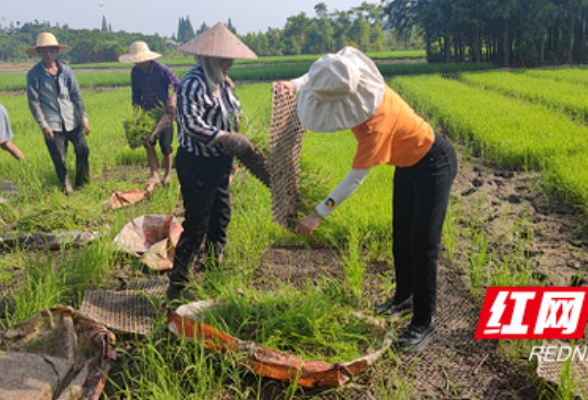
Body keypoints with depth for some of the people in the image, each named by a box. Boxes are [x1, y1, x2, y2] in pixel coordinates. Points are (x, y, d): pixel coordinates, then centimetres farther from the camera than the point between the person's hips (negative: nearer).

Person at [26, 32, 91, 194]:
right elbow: (33, 102, -3)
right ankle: (66, 187, 20)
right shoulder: (33, 74, -2)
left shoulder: (66, 71, 6)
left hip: (72, 121, 3)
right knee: (59, 159, -2)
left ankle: (82, 182, 18)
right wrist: (43, 125, -10)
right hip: (52, 125, -3)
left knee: (83, 149, -5)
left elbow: (76, 96, 9)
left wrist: (84, 119, 4)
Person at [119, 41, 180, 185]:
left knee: (165, 146, -1)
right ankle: (154, 175, 0)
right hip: (148, 112, 4)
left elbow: (178, 85, -12)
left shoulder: (161, 69, -16)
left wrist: (173, 99, -30)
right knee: (148, 144, -5)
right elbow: (136, 93, 8)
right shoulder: (135, 72, -2)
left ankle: (167, 175, 17)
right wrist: (136, 106, -9)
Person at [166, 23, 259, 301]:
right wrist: (227, 139, -34)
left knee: (220, 219, 20)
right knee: (196, 225, -6)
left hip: (219, 164, 9)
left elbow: (234, 115, 20)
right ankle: (177, 286, 6)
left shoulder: (222, 83, 8)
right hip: (196, 165, -9)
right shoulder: (193, 83, -20)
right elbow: (191, 123, -31)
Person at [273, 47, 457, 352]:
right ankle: (404, 299, 34)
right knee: (401, 238, 16)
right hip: (408, 164, 9)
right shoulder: (359, 84, -16)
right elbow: (318, 77, 6)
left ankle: (424, 324, 3)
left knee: (423, 245, -7)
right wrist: (294, 85, -14)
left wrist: (319, 214, -28)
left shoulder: (377, 122, -38)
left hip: (433, 165, -9)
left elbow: (355, 179, -31)